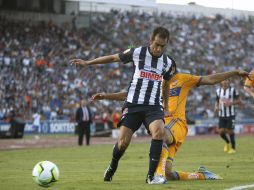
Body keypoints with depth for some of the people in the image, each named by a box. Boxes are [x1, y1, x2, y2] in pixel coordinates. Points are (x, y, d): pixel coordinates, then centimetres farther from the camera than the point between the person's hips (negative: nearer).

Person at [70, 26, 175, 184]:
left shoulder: (168, 62, 7)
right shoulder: (137, 53, -3)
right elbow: (114, 58, 10)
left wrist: (166, 109, 28)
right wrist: (87, 63, 11)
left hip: (154, 106, 1)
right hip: (133, 105, -1)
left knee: (159, 131, -30)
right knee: (123, 141, -9)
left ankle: (151, 175, -22)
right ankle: (112, 168, 26)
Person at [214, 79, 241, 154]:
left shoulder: (233, 90, -5)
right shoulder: (218, 91, 7)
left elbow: (239, 101, -2)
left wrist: (231, 103, -19)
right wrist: (216, 107, -4)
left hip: (231, 115, -3)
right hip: (221, 115, 3)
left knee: (230, 131, -3)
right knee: (221, 131, -4)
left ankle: (233, 148, 14)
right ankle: (227, 142, 27)